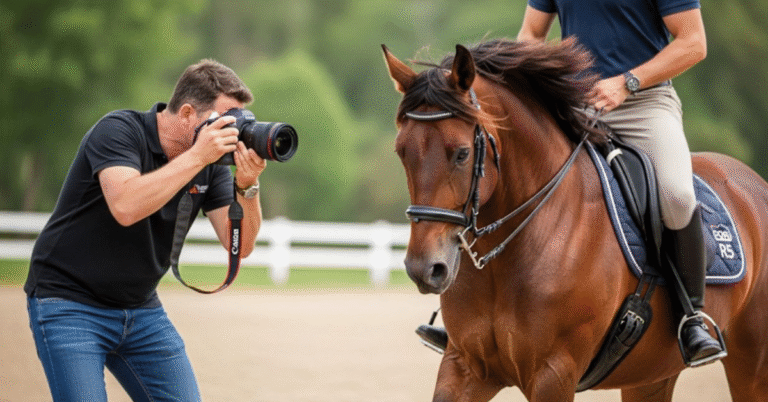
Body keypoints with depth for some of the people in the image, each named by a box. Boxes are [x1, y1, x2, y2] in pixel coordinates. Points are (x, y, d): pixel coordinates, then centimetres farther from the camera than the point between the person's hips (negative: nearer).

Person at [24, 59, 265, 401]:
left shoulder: (211, 163, 0)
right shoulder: (118, 130, -17)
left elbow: (240, 244, -5)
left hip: (142, 309, 6)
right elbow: (126, 206, -35)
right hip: (70, 305, -6)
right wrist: (196, 156, -31)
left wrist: (247, 185, -22)